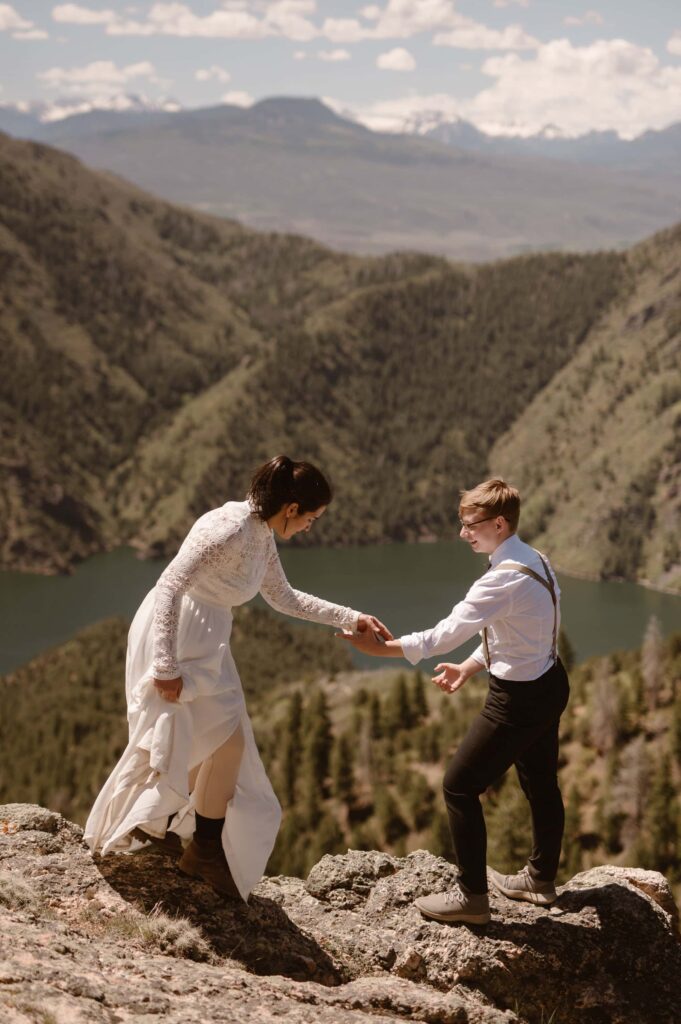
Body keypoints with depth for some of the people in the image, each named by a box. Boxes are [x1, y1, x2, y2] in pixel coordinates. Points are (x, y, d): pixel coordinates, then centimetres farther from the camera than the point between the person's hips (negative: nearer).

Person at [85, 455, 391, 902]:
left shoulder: (263, 535, 4)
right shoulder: (228, 529, -25)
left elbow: (283, 597, 18)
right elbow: (169, 588, -29)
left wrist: (350, 618, 14)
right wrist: (167, 667, -30)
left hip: (205, 640, 9)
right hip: (174, 637, -9)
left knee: (209, 743, 16)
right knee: (228, 739, -6)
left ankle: (155, 821, 33)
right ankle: (205, 850, 8)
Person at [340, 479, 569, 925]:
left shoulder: (505, 579, -27)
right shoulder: (535, 561, 3)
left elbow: (444, 635, -29)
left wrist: (382, 648, -21)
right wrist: (469, 667, 6)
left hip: (519, 700, -10)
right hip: (549, 684, 10)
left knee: (461, 786, 0)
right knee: (540, 783, 23)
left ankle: (471, 896, 9)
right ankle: (541, 879, 42)